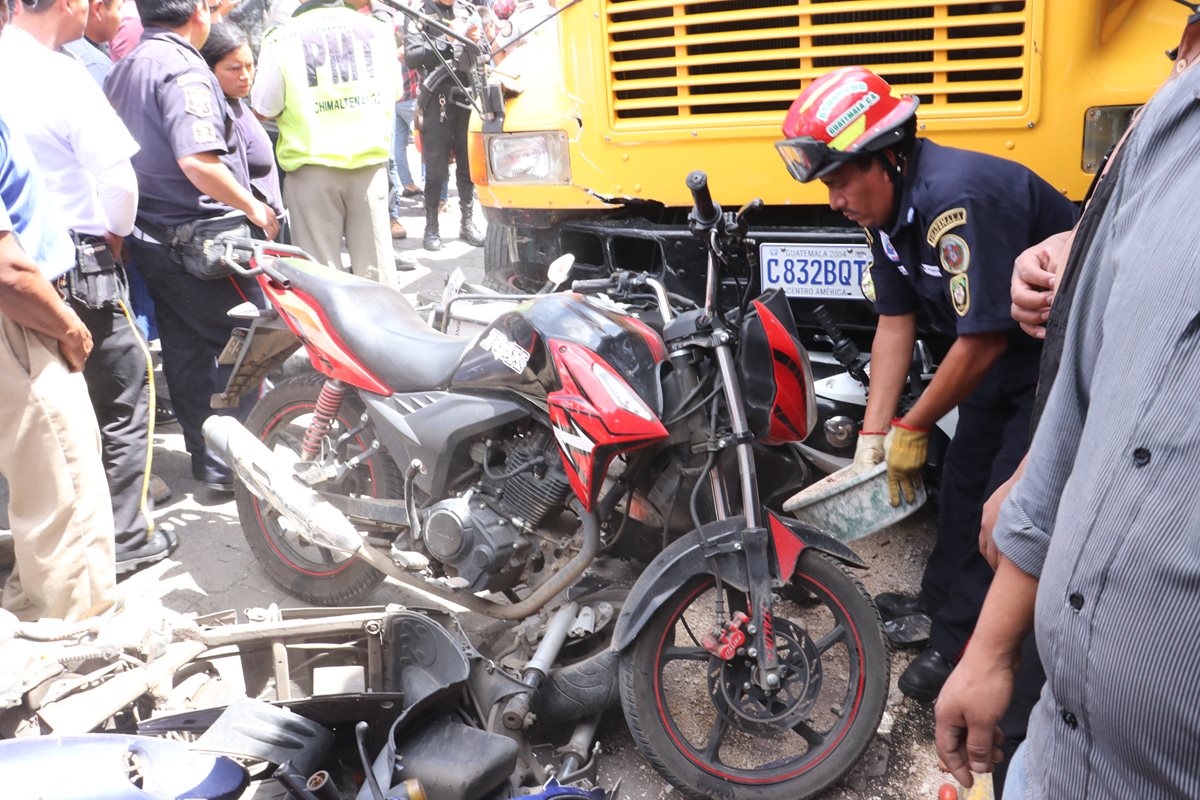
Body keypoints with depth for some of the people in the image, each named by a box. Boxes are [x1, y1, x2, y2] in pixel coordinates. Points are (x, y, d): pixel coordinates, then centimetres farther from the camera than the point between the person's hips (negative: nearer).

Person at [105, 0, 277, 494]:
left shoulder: (124, 70, 13)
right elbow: (197, 161, -27)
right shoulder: (183, 69, -16)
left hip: (151, 238, 9)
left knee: (186, 351, 13)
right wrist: (253, 207, -17)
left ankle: (204, 455, 22)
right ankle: (229, 461, 2)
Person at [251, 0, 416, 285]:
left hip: (312, 167, -2)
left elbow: (264, 110, -2)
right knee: (376, 271, 8)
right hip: (369, 161, 2)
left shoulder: (281, 40, -5)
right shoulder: (377, 30, 3)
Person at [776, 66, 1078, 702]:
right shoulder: (888, 208, -3)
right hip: (1009, 358, 9)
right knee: (963, 474, 16)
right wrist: (873, 435, 1)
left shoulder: (955, 199, -33)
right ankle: (941, 603, 33)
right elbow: (895, 322, 3)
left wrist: (912, 429, -16)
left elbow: (984, 340, -29)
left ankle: (962, 644, 7)